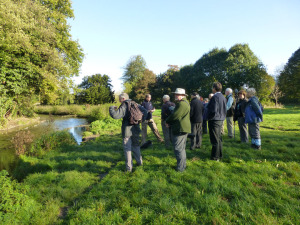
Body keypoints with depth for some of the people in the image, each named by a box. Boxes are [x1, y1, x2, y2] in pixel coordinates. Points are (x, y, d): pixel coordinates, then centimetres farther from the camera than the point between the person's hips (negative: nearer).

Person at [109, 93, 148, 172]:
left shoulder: (124, 107, -14)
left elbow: (115, 115, -26)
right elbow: (145, 112, 10)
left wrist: (111, 108, -9)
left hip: (127, 131, -6)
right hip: (135, 130, 6)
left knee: (127, 149, 3)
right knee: (136, 146, 22)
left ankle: (129, 168, 8)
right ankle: (139, 162, 33)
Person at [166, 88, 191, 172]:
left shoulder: (182, 103, -18)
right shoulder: (184, 102, 18)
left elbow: (175, 115, -22)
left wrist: (167, 121, -4)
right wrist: (170, 122, 6)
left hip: (180, 129, -11)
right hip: (183, 128, 11)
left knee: (178, 148, -5)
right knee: (182, 148, 19)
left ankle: (180, 168, 3)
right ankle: (183, 165, 31)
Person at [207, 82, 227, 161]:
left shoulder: (215, 97, -19)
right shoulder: (223, 97, 10)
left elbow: (213, 111, -24)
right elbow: (224, 109, 16)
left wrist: (209, 118, -10)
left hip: (214, 120, -9)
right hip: (221, 120, 9)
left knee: (215, 139, -1)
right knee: (219, 138, 18)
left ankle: (215, 157, 8)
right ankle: (220, 155, 28)